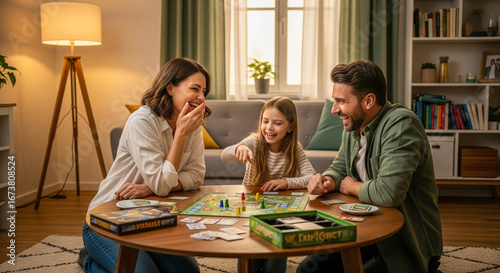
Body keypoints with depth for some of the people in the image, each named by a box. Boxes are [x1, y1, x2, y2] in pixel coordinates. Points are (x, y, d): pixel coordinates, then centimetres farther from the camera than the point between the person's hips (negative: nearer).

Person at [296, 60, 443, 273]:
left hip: (407, 243, -7)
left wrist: (350, 187, -13)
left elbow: (388, 192, -33)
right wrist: (328, 181, -7)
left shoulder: (401, 124, -23)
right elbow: (339, 168, 18)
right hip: (367, 232, 7)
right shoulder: (354, 126, 4)